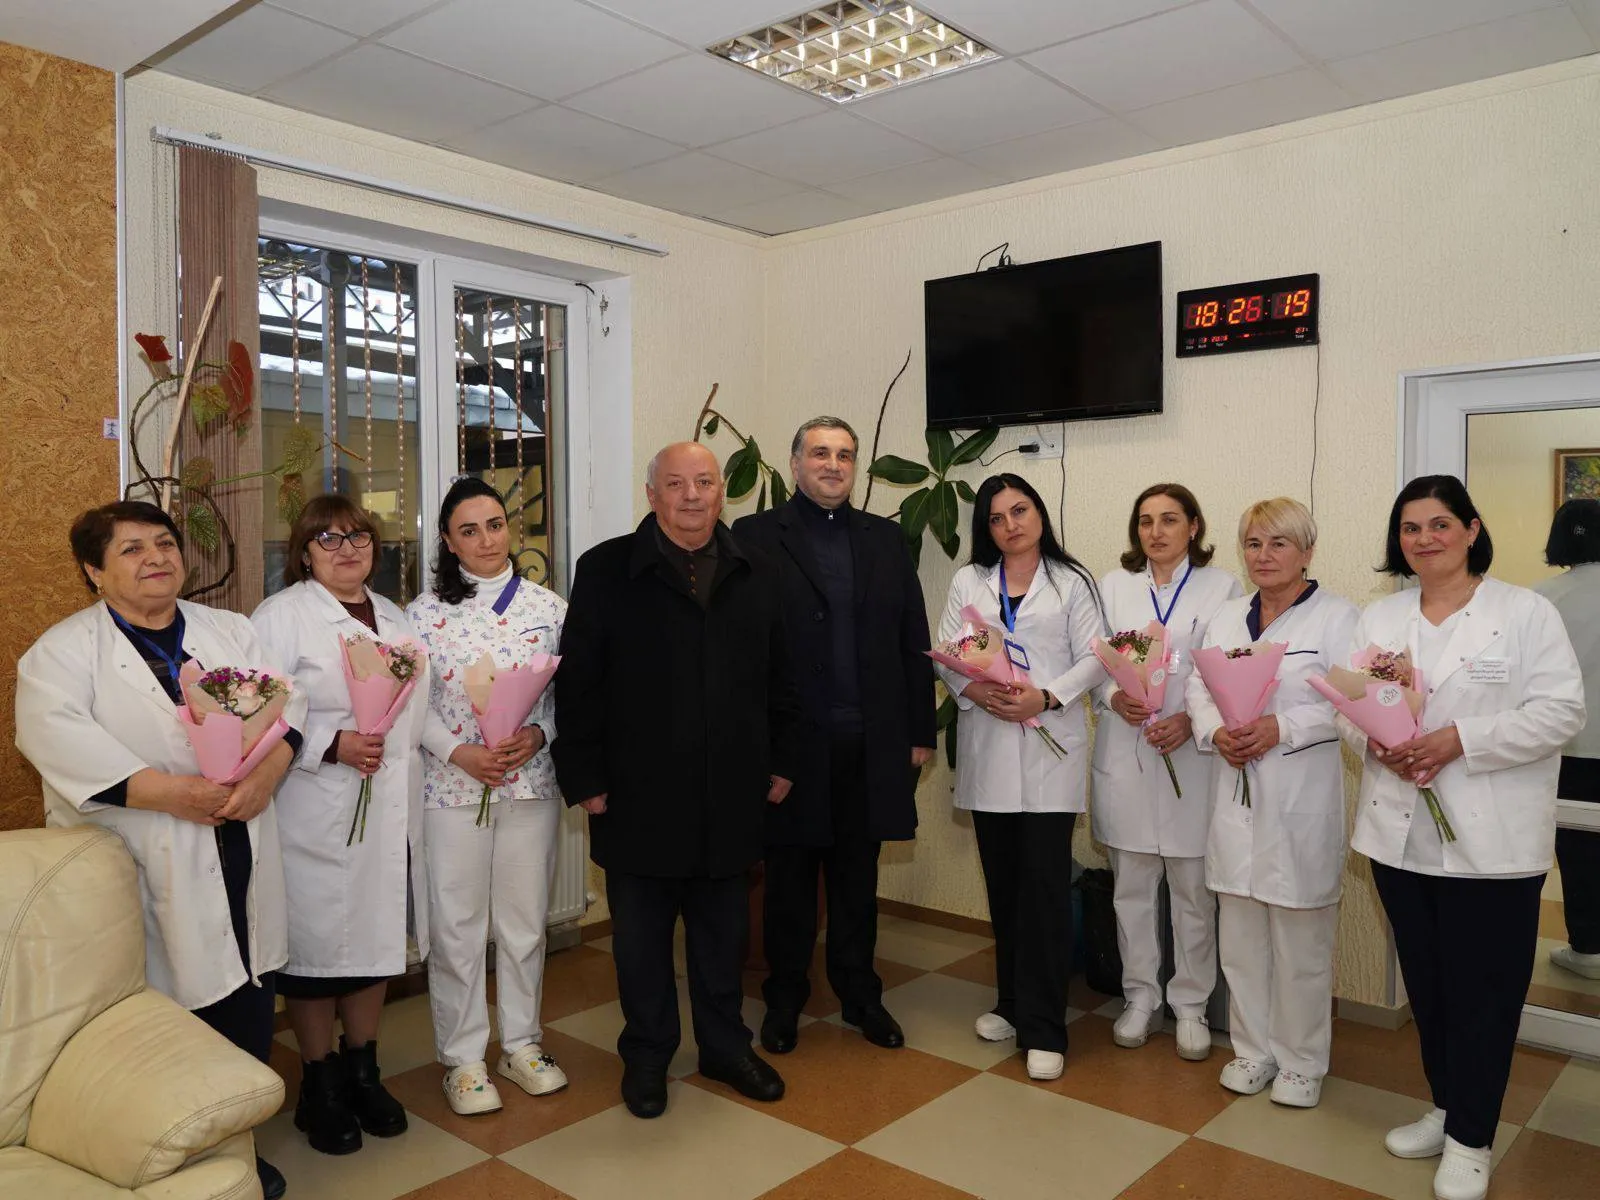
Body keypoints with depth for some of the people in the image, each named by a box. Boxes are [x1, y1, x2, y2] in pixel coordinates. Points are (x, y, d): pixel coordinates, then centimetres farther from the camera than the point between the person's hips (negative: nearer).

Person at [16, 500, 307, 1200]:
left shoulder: (229, 630, 12)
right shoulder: (63, 650, -1)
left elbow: (284, 698, 3)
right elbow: (57, 734, -17)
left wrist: (267, 772, -16)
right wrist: (165, 791, -24)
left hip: (238, 850, 4)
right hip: (146, 868, -4)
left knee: (247, 1008, 11)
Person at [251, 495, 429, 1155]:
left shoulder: (391, 615, 14)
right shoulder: (281, 615, -7)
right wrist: (333, 745, -22)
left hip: (391, 809, 6)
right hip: (317, 815, -6)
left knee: (377, 935, 14)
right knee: (317, 943, 5)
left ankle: (363, 1070, 31)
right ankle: (319, 1086, 23)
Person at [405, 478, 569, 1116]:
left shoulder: (548, 607, 3)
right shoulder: (425, 612, -2)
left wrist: (539, 734, -14)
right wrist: (460, 752, -16)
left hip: (532, 783, 2)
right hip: (453, 790, -1)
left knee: (525, 919, 12)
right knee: (457, 925, 7)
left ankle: (521, 1042, 31)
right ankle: (463, 1057, 24)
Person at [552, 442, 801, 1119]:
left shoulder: (757, 576, 7)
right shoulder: (606, 571, -3)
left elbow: (779, 681, 10)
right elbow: (577, 684, -4)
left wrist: (781, 764, 6)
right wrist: (585, 779, -7)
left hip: (731, 798, 3)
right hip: (638, 798, -2)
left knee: (724, 932, 15)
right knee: (642, 935, 12)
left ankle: (725, 1047, 34)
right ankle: (646, 1056, 30)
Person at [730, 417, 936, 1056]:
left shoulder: (886, 539, 9)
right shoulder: (755, 536, -2)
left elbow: (914, 641, 8)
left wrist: (919, 732, 5)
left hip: (870, 742, 3)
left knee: (857, 876, 15)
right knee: (789, 875, 12)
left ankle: (860, 993, 31)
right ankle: (784, 997, 28)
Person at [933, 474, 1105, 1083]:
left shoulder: (1073, 581, 4)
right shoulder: (968, 582, 11)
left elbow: (1093, 660, -2)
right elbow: (945, 654, 5)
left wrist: (1045, 698, -16)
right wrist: (975, 690, -14)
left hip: (1050, 747, -3)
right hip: (988, 748, 3)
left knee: (1045, 883, -4)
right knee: (1002, 882, 11)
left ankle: (1043, 1028, 4)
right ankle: (1013, 1003, 26)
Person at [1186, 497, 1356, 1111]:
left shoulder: (1336, 616, -4)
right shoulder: (1227, 616, 13)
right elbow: (1198, 686, 10)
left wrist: (1281, 727, -21)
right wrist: (1216, 732, -9)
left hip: (1302, 797, -5)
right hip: (1237, 794, 5)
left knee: (1300, 937, 5)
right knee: (1239, 932, 12)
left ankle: (1300, 1060, 23)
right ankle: (1254, 1048, 28)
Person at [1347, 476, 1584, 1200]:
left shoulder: (1526, 613, -4)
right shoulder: (1378, 618, 9)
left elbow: (1559, 712, -11)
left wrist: (1459, 740, -20)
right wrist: (1378, 745, -13)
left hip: (1490, 839, -4)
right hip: (1400, 833, 4)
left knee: (1483, 992, 5)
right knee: (1427, 984, 16)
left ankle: (1469, 1138, 20)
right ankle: (1446, 1108, 34)